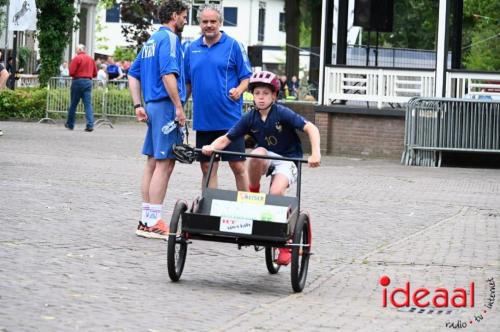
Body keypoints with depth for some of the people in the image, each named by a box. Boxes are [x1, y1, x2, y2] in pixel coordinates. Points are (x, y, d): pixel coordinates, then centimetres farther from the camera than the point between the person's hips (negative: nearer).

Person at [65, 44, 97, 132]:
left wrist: (77, 74, 8)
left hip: (78, 81, -4)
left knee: (73, 104, 8)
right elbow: (95, 73, 13)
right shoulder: (91, 59, 8)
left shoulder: (77, 58, -8)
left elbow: (71, 72, -12)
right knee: (88, 104, -1)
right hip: (88, 81, 4)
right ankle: (90, 125, -12)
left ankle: (70, 124, 19)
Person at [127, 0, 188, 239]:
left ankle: (146, 221, 15)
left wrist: (138, 105, 16)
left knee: (153, 162, 12)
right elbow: (168, 75, -21)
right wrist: (179, 107, -19)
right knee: (165, 163, -8)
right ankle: (154, 223, -9)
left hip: (152, 105, 10)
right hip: (166, 105, -10)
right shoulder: (169, 39, -10)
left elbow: (133, 74, 20)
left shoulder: (151, 40, 18)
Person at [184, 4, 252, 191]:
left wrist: (238, 90, -18)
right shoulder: (192, 49, 11)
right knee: (207, 168, 7)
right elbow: (187, 83, 18)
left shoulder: (233, 46, 0)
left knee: (238, 166, -3)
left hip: (230, 119, -4)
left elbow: (247, 77, 1)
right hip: (203, 120, 4)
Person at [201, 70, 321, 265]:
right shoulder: (250, 118, -6)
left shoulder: (282, 114, -16)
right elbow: (226, 139, -7)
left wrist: (315, 154, -37)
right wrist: (212, 147, -29)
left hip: (288, 159, -3)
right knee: (258, 152, -34)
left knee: (276, 193, -28)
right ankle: (253, 196, -10)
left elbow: (311, 128, -23)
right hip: (266, 159, 3)